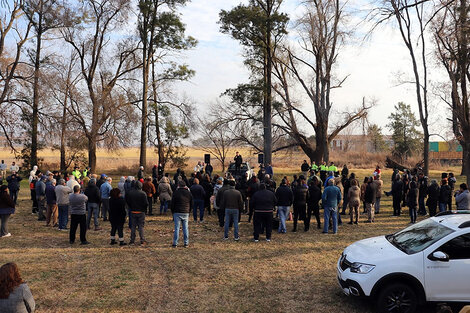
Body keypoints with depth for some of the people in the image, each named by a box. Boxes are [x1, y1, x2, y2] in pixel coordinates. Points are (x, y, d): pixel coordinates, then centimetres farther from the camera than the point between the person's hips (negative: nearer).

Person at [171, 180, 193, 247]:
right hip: (186, 213, 3)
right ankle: (186, 243, 10)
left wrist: (173, 212, 11)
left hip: (177, 213, -3)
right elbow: (191, 204, 11)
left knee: (177, 228, 1)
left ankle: (175, 243, 2)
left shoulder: (176, 193, -7)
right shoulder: (189, 193, 6)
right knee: (185, 228, 8)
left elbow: (172, 204, -2)